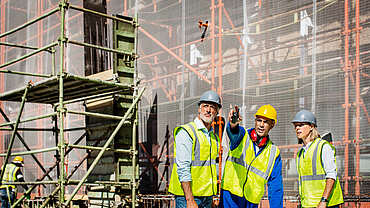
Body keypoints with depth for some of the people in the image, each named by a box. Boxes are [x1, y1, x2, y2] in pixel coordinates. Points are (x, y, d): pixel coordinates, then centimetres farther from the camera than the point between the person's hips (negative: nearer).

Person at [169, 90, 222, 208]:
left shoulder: (214, 136, 14)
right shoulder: (185, 133, -11)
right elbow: (183, 169, -18)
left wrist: (211, 198, 15)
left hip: (207, 197, 7)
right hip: (187, 196, -7)